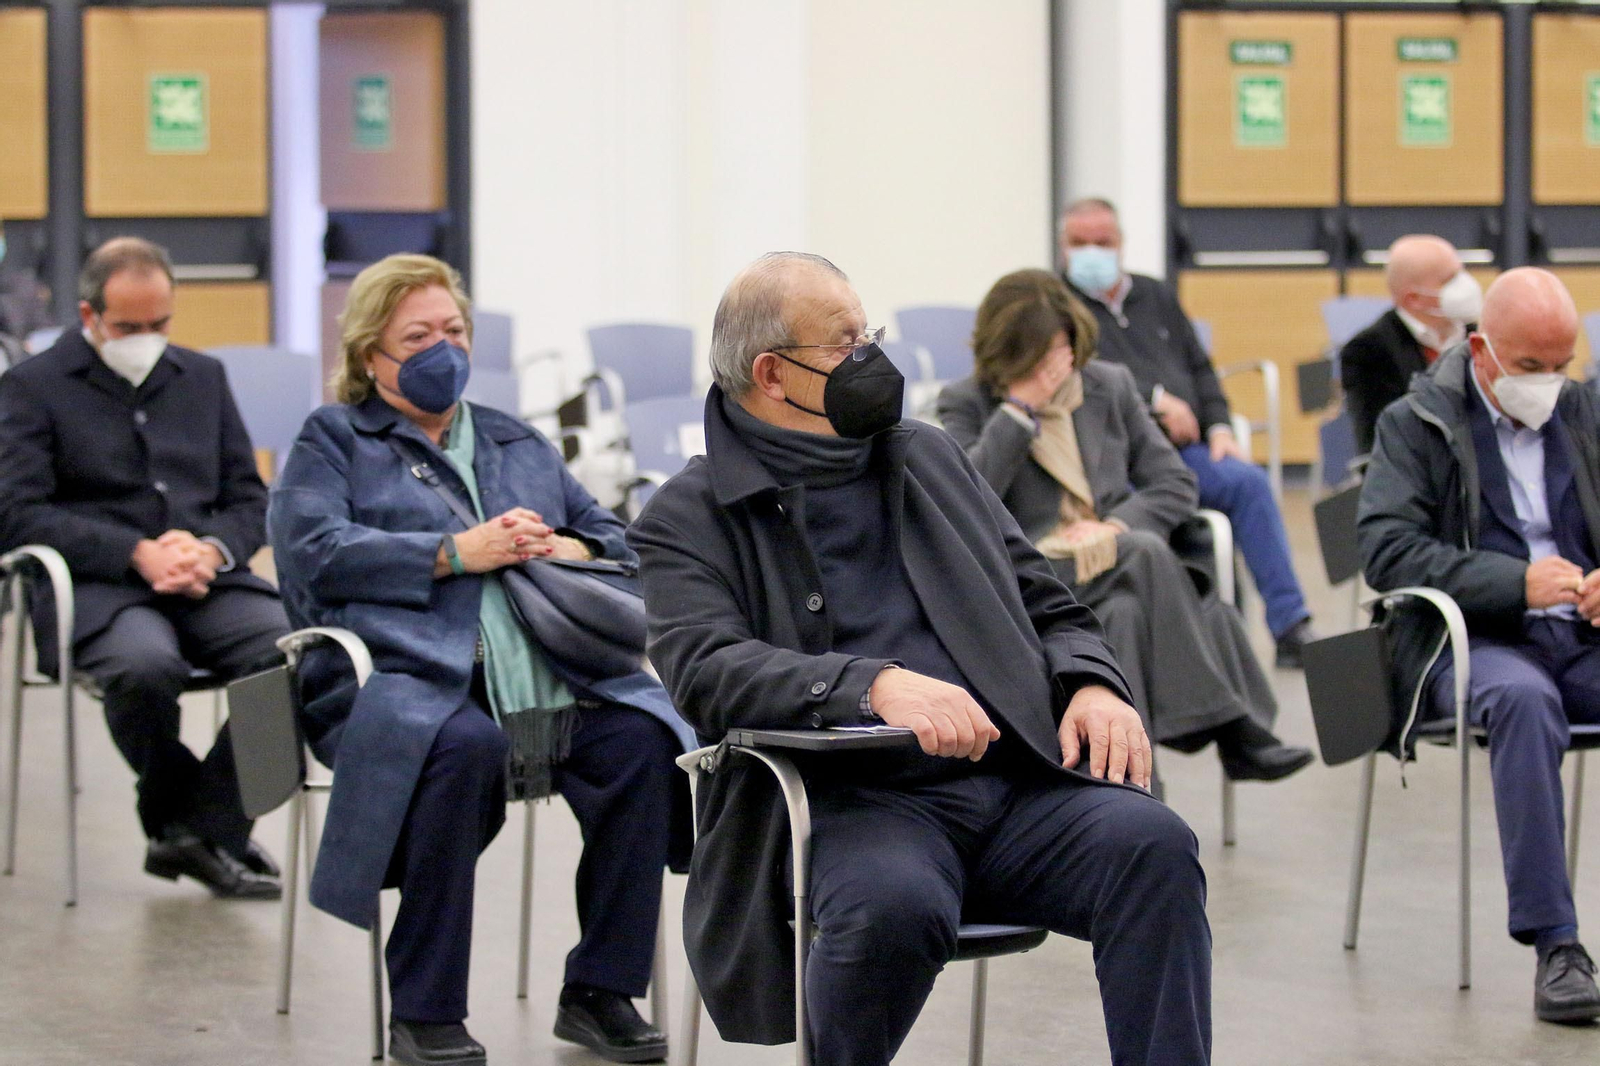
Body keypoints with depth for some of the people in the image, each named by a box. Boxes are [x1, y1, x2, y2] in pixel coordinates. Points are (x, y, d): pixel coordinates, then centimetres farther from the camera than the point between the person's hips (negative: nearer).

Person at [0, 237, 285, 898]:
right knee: (145, 664, -38)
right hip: (99, 589, -4)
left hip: (206, 582, 4)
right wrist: (138, 553, -16)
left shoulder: (202, 377, 21)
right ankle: (174, 816, -9)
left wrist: (212, 550, -6)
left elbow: (250, 500, 18)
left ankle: (208, 827, -14)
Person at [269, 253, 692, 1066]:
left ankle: (600, 991, -16)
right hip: (406, 674, -4)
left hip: (548, 679, 4)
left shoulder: (519, 445, 31)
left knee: (639, 738, -27)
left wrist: (570, 550, 3)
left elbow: (617, 540, 28)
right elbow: (315, 551, -2)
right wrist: (455, 553, -10)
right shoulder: (332, 441, 17)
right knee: (462, 746, -38)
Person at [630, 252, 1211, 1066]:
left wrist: (1092, 685, 0)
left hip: (1016, 779, 4)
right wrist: (876, 686, -28)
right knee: (893, 904, -38)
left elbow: (1047, 606, 24)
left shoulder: (929, 458, 23)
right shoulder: (688, 520, 6)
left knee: (1151, 844, -26)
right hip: (853, 800, -4)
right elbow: (708, 670, -12)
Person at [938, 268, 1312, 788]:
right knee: (1146, 553, -34)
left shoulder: (1110, 385, 18)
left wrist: (1119, 525, -6)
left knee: (1127, 615, -36)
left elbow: (1175, 482, 14)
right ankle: (1232, 726, -34)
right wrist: (1019, 409, -10)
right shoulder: (967, 404, 8)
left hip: (1122, 566, 3)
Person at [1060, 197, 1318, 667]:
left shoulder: (1156, 298, 28)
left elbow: (1200, 369, 26)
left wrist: (1218, 426, 7)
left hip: (1185, 447, 5)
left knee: (1248, 481, -23)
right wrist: (1156, 400, -8)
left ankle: (1290, 626, -24)